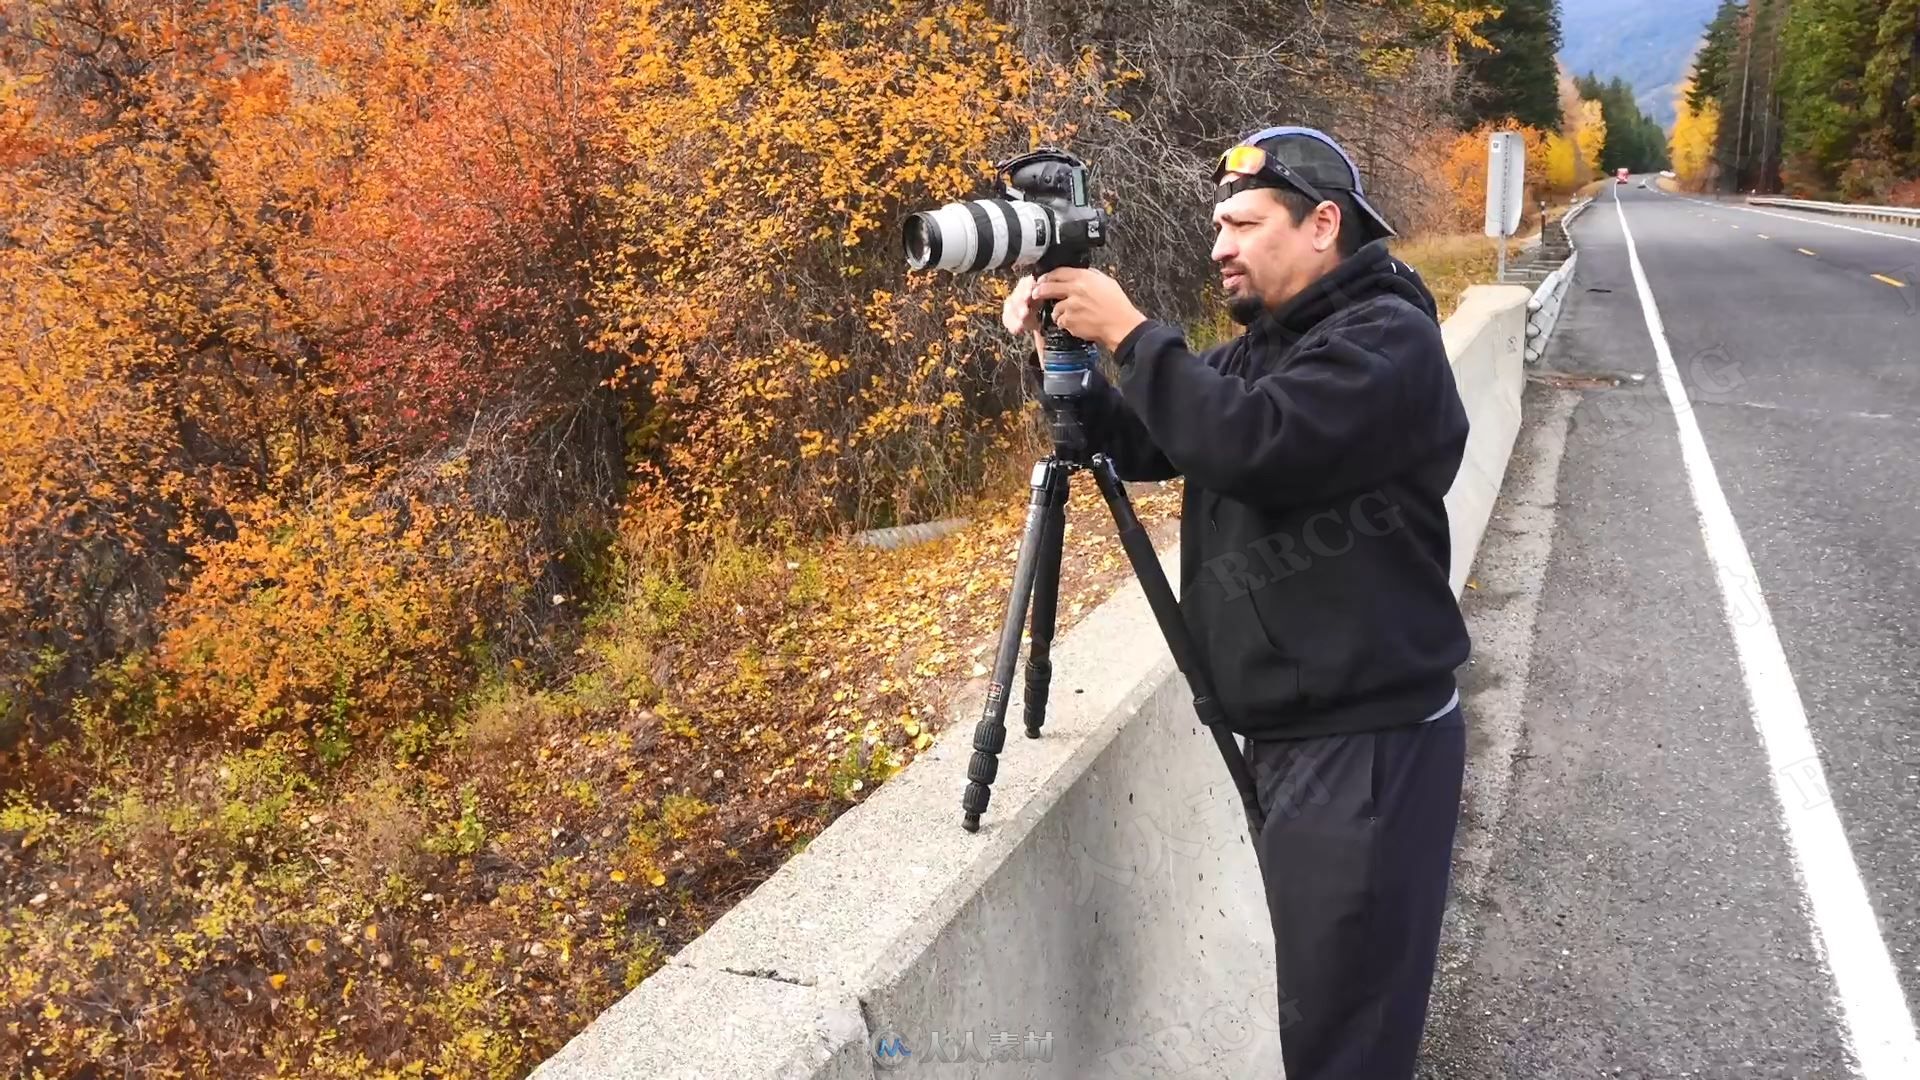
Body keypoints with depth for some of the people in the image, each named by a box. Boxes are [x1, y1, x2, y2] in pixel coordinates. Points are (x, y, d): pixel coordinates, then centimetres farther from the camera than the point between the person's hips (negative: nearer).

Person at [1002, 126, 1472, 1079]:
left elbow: (1250, 446, -27)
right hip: (1285, 735, 9)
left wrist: (1129, 333, -18)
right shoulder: (1262, 347, 16)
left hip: (1370, 746, -9)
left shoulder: (1387, 339, -12)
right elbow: (1143, 446, 14)